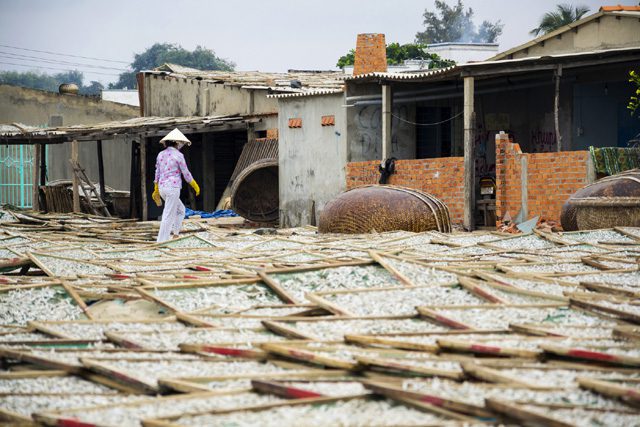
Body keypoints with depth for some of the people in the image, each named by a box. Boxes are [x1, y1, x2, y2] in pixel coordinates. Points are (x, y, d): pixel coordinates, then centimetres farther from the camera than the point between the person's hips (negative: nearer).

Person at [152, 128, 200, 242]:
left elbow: (157, 173, 15)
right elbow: (186, 173, -5)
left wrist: (156, 190, 22)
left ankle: (175, 234, 14)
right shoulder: (178, 155, -9)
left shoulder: (161, 154, 11)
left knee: (180, 210, 23)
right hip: (173, 187, -7)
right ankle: (161, 241, -8)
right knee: (168, 216, -5)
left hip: (162, 187, 8)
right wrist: (195, 186, 7)